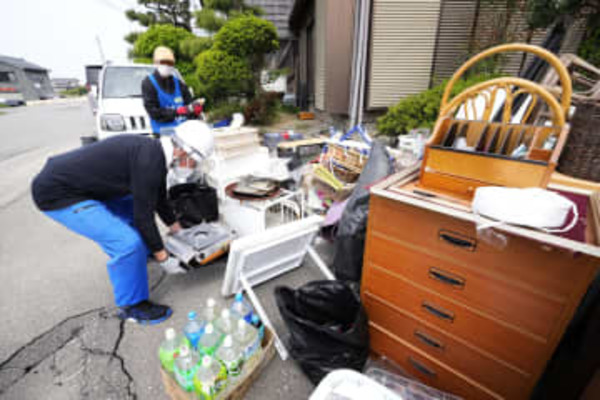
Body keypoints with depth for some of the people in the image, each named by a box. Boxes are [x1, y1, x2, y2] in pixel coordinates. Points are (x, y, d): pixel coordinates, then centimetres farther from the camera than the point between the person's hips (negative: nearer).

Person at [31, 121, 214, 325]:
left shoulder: (153, 150, 0)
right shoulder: (149, 161, -28)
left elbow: (159, 199, 13)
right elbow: (144, 216, -22)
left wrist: (179, 232, 22)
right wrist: (164, 259, -11)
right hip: (56, 193, -10)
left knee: (137, 205, 20)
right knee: (128, 242, -19)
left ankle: (141, 252, 40)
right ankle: (132, 305, 4)